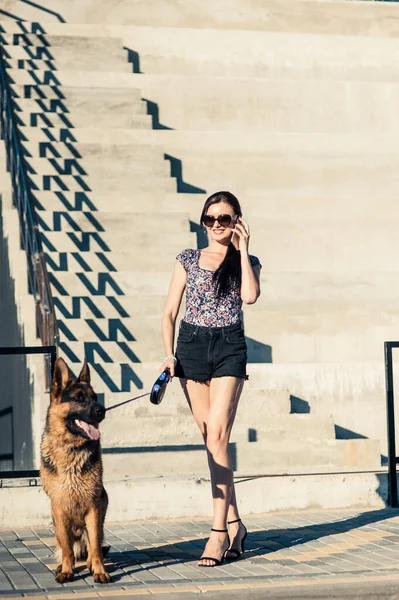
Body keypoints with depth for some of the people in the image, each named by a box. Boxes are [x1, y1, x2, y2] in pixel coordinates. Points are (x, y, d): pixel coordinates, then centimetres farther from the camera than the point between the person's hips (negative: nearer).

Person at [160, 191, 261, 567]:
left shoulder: (247, 262, 8)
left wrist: (242, 249, -7)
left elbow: (249, 296, -15)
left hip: (229, 348, -2)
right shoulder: (188, 260, 11)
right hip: (191, 346, 3)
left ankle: (219, 531, -15)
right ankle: (234, 524, 14)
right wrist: (169, 353, -3)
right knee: (211, 438, 4)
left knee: (217, 435, -15)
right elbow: (169, 312, 10)